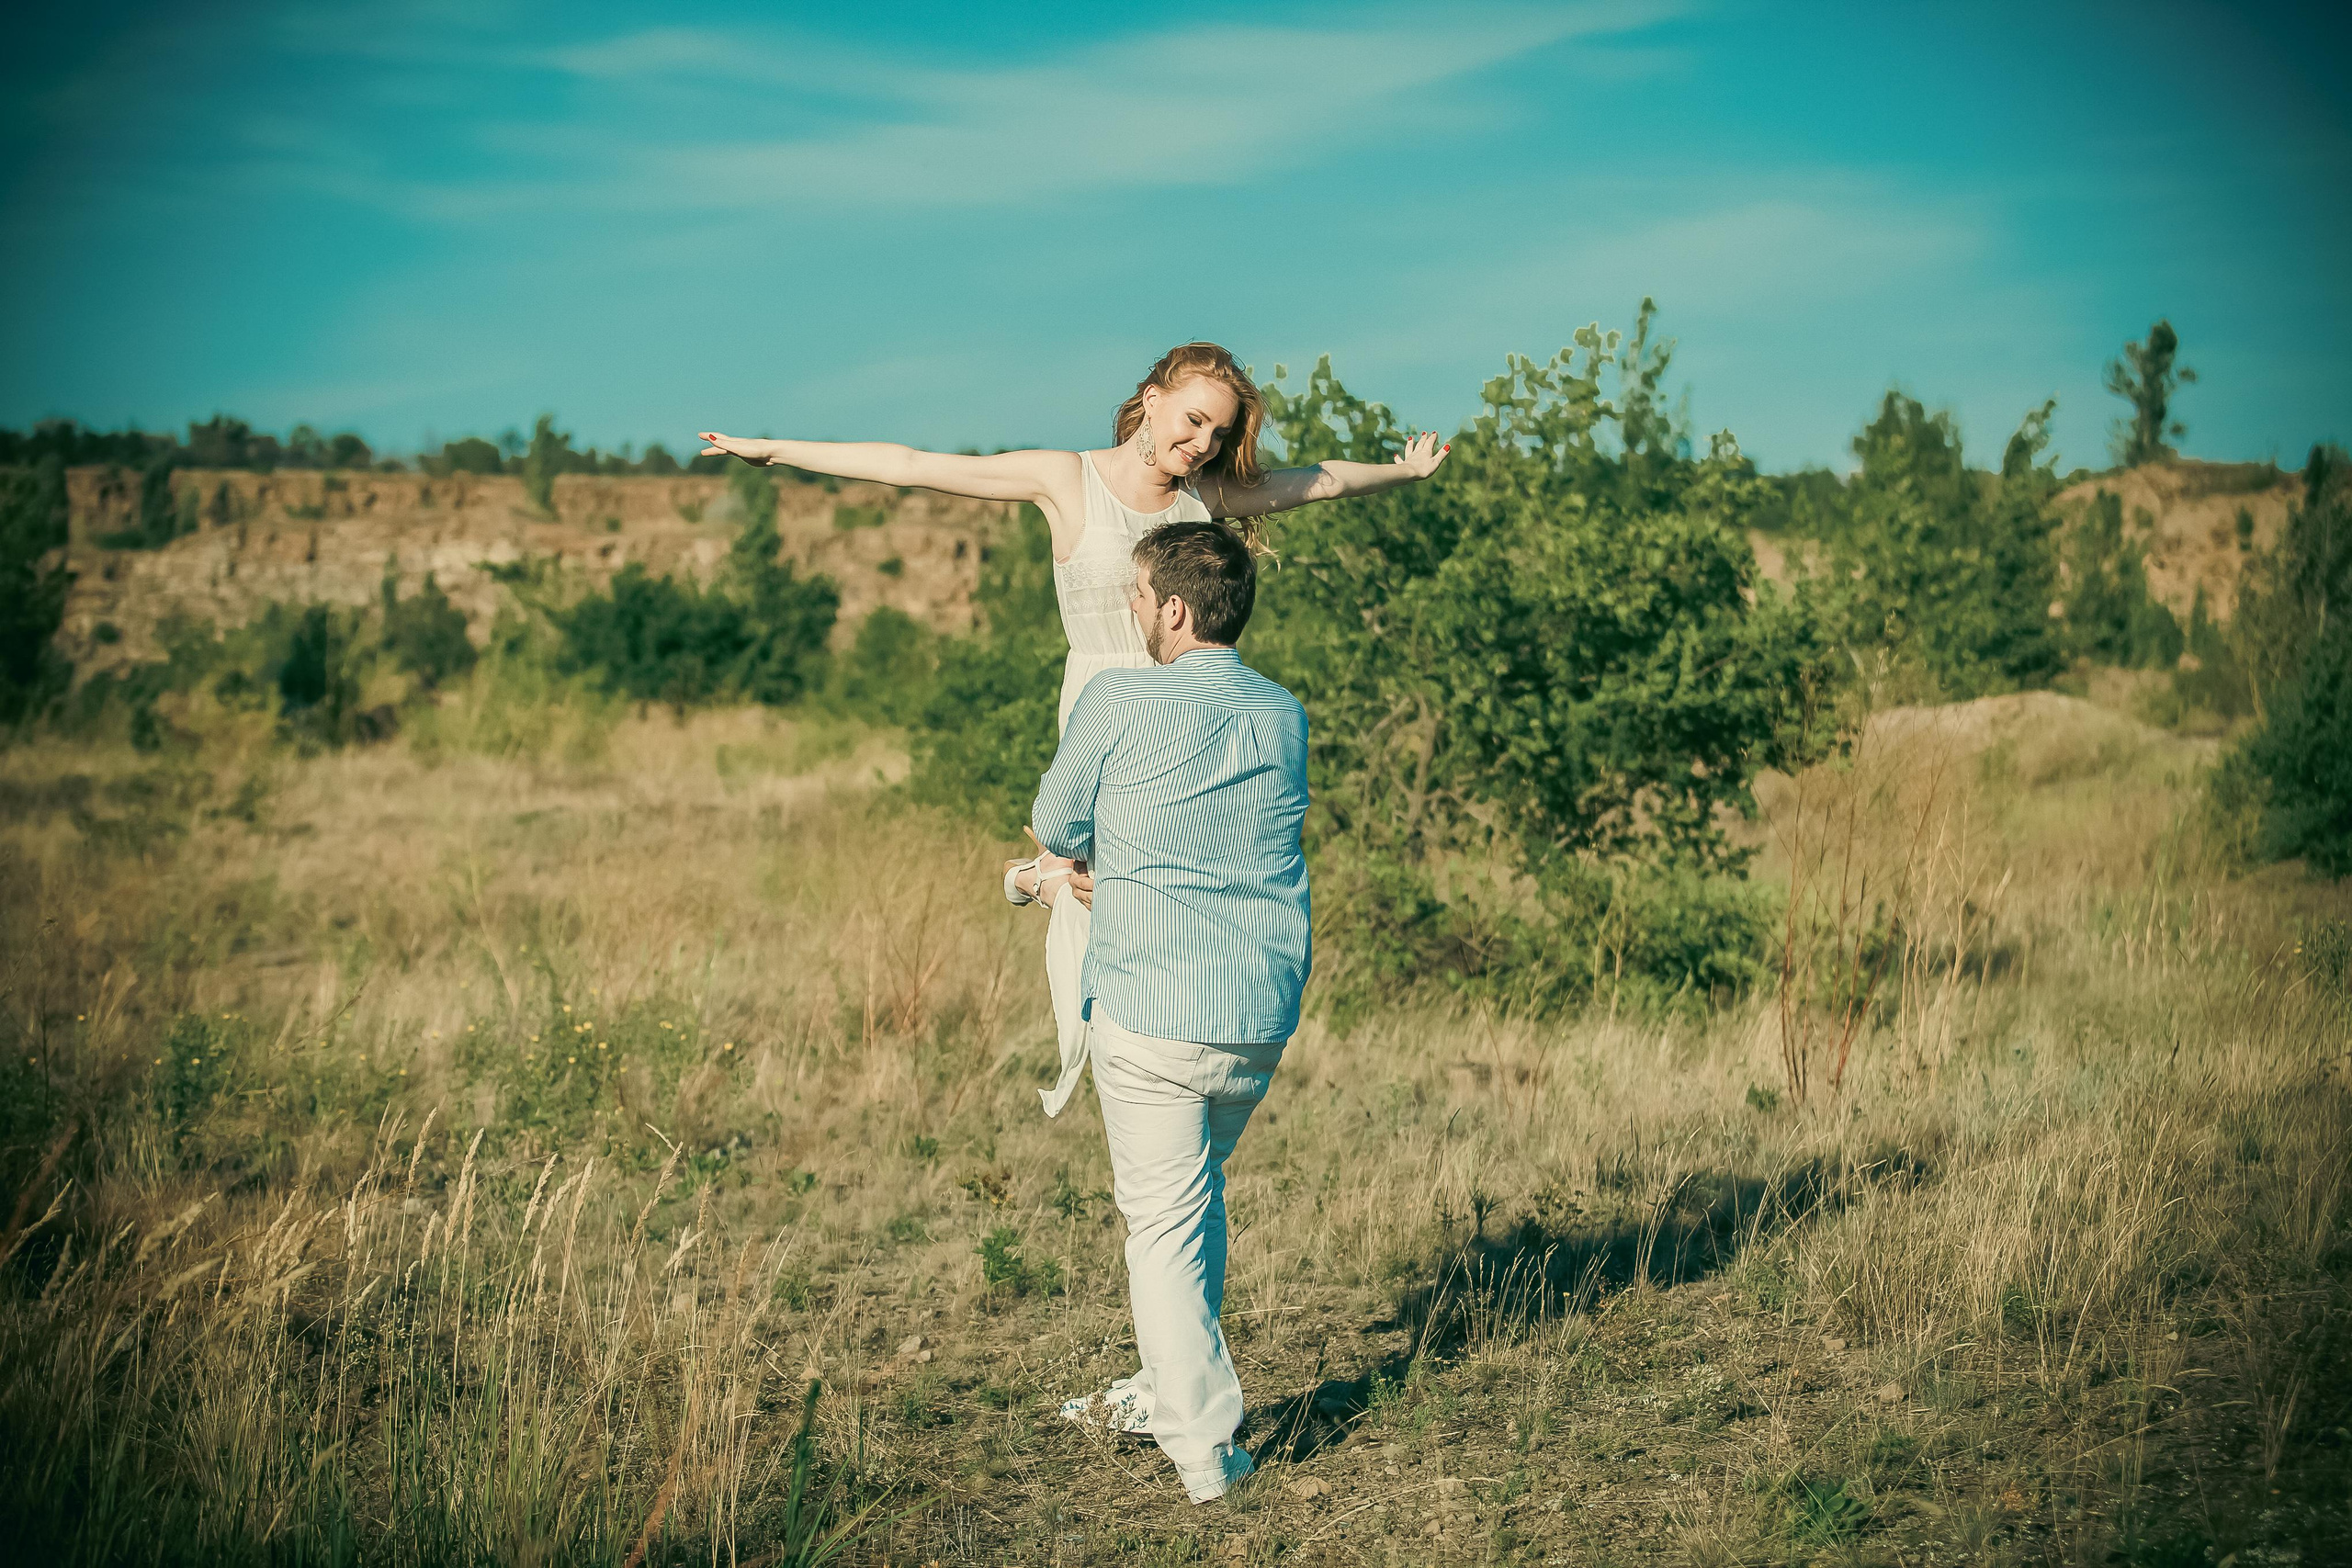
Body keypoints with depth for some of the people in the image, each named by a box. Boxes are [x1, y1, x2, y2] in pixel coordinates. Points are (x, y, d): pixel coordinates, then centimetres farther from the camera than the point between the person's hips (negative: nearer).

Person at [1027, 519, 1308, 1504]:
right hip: (1265, 1015, 5)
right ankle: (1168, 1389, 32)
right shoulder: (1283, 718, 8)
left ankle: (1206, 1441, 2)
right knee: (1196, 1191, 23)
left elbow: (1056, 827, 6)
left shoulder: (1117, 703, -8)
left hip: (1149, 1007, -5)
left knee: (1161, 1219, 4)